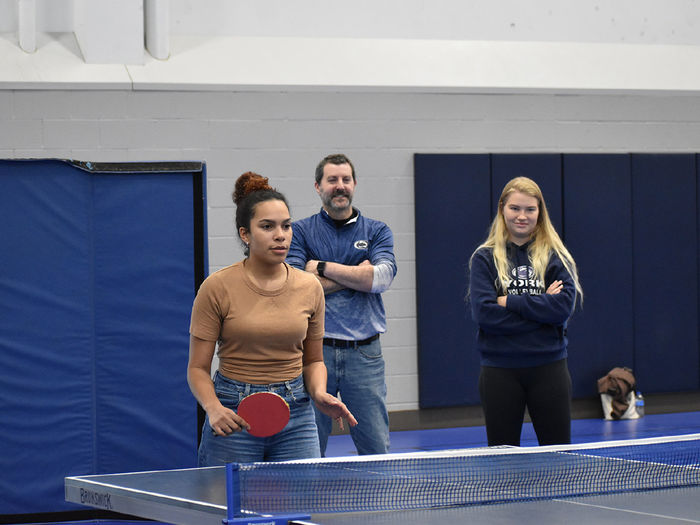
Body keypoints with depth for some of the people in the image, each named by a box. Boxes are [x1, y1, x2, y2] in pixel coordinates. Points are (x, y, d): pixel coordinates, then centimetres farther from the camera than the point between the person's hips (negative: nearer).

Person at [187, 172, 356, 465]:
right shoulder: (218, 287, -8)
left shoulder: (309, 288, 2)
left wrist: (319, 394, -6)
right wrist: (213, 408, -23)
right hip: (233, 417, -3)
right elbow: (198, 368, -5)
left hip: (296, 414, 3)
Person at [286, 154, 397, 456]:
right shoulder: (300, 232, 6)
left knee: (376, 449, 2)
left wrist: (323, 267, -9)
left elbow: (381, 277, -9)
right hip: (315, 350, -1)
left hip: (364, 354, 1)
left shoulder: (377, 232, 10)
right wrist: (356, 274, -7)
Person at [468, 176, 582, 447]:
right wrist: (540, 307, -12)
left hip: (548, 366, 0)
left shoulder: (555, 256, 4)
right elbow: (483, 312, -10)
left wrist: (509, 301, -12)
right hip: (499, 371, 0)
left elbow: (564, 306, -10)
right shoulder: (485, 258, 3)